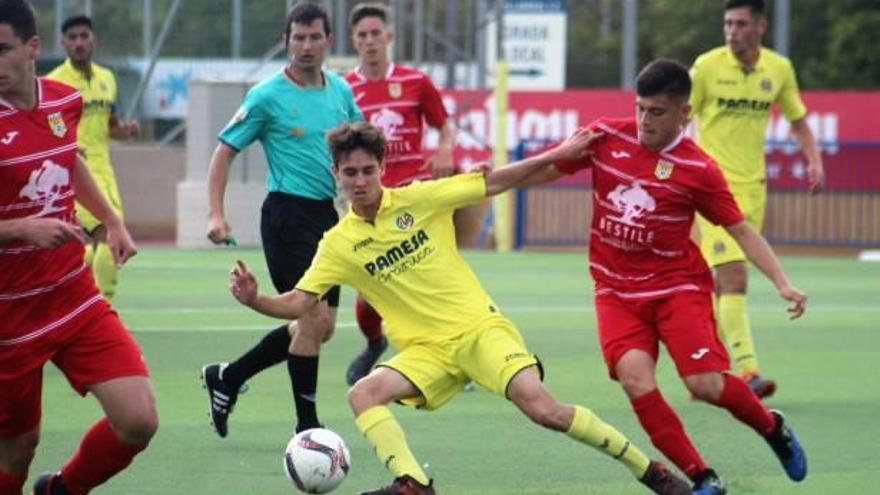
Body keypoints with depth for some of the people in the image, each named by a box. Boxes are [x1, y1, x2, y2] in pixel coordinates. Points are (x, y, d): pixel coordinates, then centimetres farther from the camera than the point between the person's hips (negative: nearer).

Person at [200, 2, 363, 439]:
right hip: (288, 212, -7)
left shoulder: (340, 90, 8)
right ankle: (307, 426, -1)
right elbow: (225, 151, -5)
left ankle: (227, 377, 23)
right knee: (314, 318, -12)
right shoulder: (268, 96, -8)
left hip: (328, 214, 7)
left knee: (321, 327, 9)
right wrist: (216, 215, -14)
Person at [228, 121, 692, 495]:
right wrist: (254, 300, -19)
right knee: (363, 394, -25)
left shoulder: (418, 199, -2)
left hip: (479, 326, -3)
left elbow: (493, 183, 5)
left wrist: (557, 155, 2)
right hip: (426, 350, 3)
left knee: (542, 408, -21)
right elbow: (297, 303, 0)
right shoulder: (338, 244, 2)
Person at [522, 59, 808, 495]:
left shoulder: (697, 169, -9)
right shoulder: (606, 137, -3)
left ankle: (774, 428, 18)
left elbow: (742, 231, -4)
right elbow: (548, 171, 9)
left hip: (678, 287, -2)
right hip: (617, 292, 2)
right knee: (636, 379, -21)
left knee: (706, 383, -16)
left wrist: (782, 283, -12)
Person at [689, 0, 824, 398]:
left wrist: (814, 160, 1)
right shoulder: (707, 66, -7)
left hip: (752, 187, 4)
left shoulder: (779, 69, 4)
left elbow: (798, 120, 16)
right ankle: (747, 370, -22)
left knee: (723, 283, 10)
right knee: (733, 278, -17)